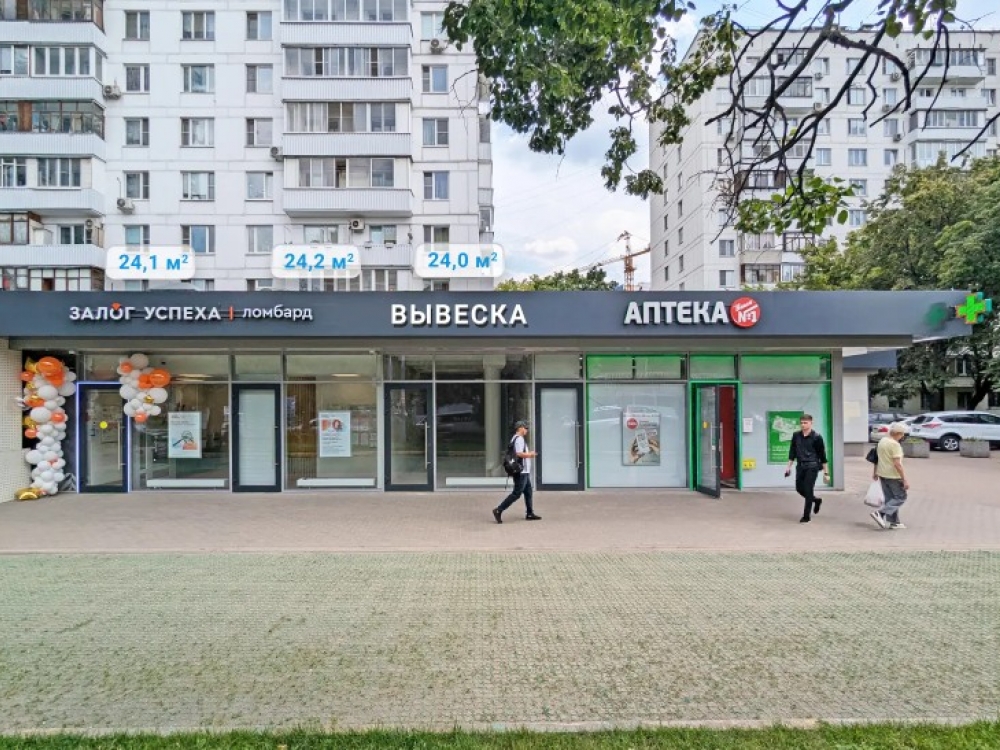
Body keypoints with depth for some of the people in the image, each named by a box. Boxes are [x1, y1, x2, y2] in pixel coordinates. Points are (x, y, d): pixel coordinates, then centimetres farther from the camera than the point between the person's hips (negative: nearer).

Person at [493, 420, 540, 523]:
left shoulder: (515, 438, 17)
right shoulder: (519, 439, -15)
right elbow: (519, 454, -25)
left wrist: (528, 454, 16)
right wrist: (530, 454, -10)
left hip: (524, 471, 11)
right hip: (521, 471, -11)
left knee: (528, 492, 14)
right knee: (516, 493, -8)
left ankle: (530, 513, 19)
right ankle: (498, 510, -7)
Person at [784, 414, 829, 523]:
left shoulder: (816, 437, -10)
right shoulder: (796, 435, 3)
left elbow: (822, 455, -6)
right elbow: (792, 452, 10)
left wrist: (826, 472, -6)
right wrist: (789, 466, 7)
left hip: (812, 466, -5)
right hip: (800, 466, 5)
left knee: (808, 490, -4)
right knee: (799, 488, 10)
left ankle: (806, 516, 7)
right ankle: (816, 500, 39)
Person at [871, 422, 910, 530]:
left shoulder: (882, 441, 8)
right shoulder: (895, 445, -18)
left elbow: (877, 458, 17)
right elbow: (897, 464, -23)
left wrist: (875, 472, 27)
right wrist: (904, 480, -20)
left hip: (882, 475, 9)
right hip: (893, 476, -9)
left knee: (890, 499, 14)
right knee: (900, 497, 4)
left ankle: (893, 522, 18)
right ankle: (880, 513, -8)